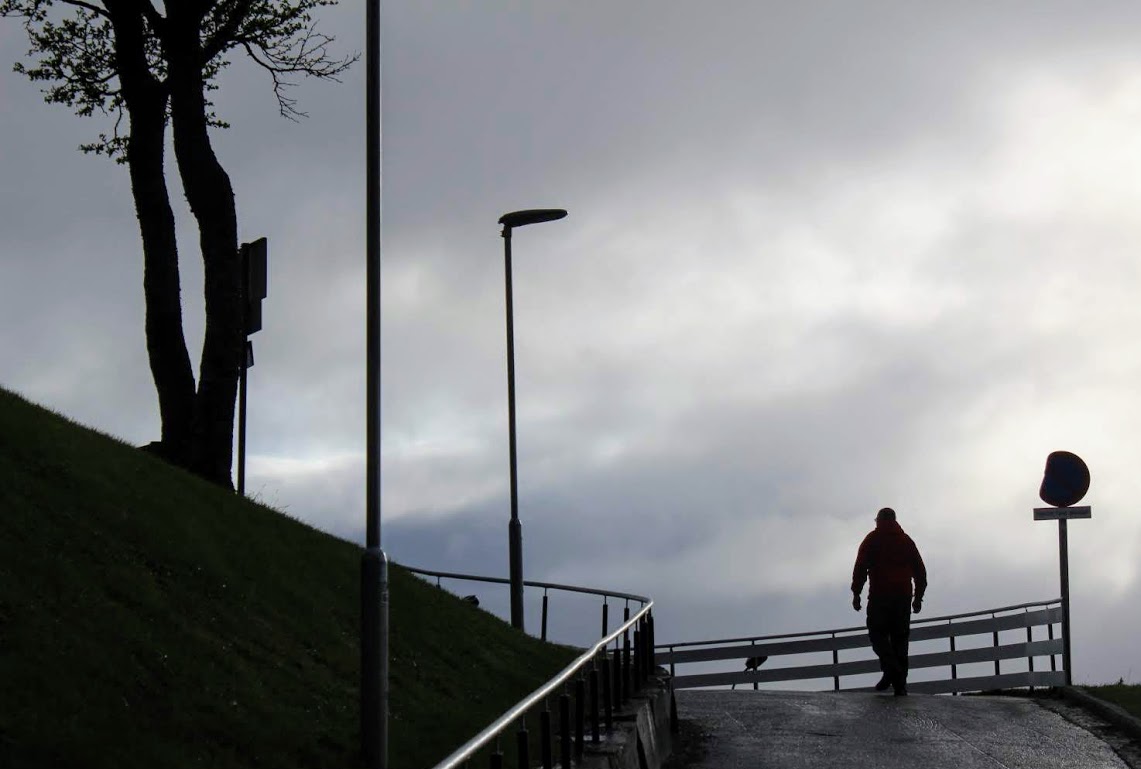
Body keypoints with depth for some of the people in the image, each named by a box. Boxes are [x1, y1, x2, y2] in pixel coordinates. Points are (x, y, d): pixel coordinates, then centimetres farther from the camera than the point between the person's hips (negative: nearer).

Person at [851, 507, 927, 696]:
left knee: (877, 633, -1)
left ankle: (891, 669, -24)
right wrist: (918, 596, 20)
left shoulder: (872, 539, 5)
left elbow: (860, 567, -4)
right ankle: (900, 682, 0)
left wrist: (856, 593, -2)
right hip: (903, 597, 4)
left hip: (879, 596, -4)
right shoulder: (906, 540, 16)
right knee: (900, 638, 6)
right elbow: (920, 570, 15)